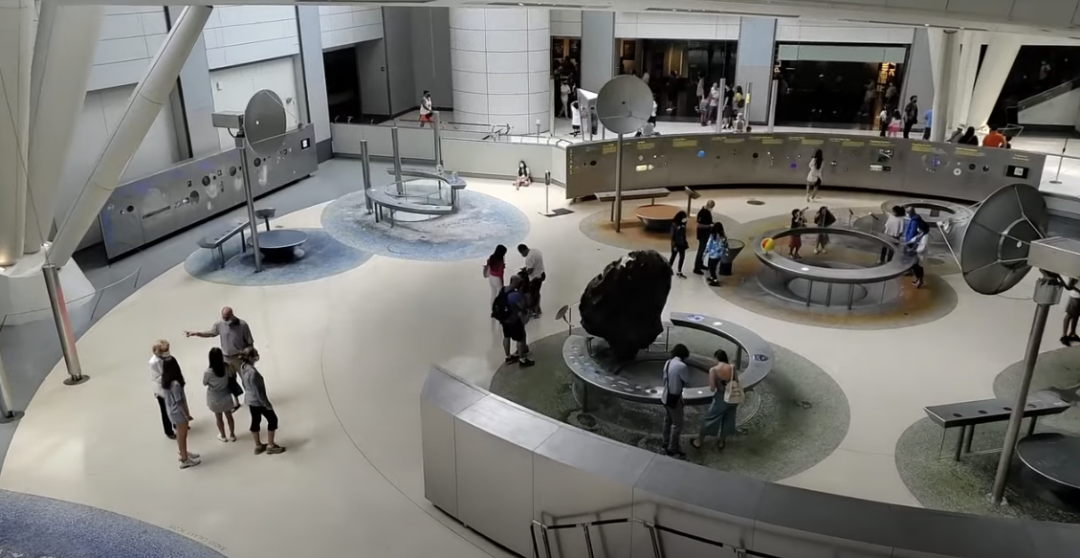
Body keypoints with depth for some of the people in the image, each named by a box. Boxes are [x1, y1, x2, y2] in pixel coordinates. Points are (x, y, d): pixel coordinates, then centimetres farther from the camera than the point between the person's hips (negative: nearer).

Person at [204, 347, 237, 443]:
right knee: (229, 416, 21)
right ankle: (232, 435, 37)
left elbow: (205, 383, -9)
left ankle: (222, 436, 40)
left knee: (218, 418, 21)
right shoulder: (226, 367, -20)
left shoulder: (208, 372, -28)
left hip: (215, 399, -2)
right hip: (226, 396, 2)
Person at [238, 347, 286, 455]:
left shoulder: (243, 367, -7)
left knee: (255, 421, 22)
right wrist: (267, 404, -16)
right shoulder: (253, 372, -34)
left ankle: (258, 446, 37)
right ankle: (271, 446, 21)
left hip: (249, 399, 9)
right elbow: (258, 391, -27)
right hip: (258, 401, -9)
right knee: (272, 419, 10)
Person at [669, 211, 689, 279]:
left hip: (682, 244, 6)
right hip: (676, 244, -6)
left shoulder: (683, 224, -2)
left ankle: (679, 272, 21)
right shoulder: (674, 225, -19)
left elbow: (684, 234, 9)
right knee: (673, 257, 9)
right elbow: (672, 236, -16)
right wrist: (674, 245, -16)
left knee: (682, 257, 9)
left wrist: (685, 242, 12)